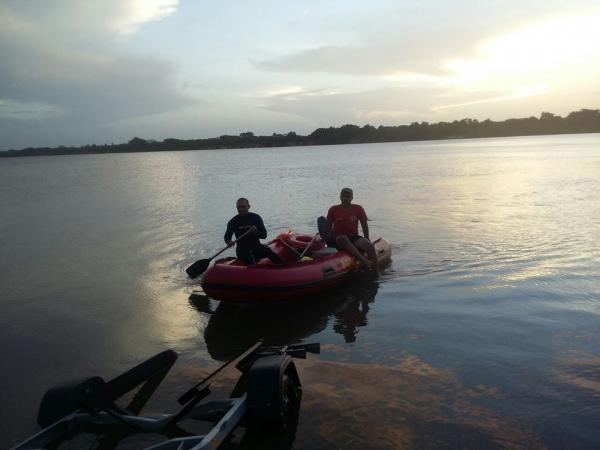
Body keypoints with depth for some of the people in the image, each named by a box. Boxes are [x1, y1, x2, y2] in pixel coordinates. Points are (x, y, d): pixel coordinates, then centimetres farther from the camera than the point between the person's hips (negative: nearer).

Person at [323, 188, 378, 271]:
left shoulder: (358, 209, 8)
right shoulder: (333, 210, 6)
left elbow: (364, 225, 13)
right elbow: (329, 226, 11)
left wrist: (367, 239, 3)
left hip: (354, 237, 2)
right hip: (338, 240, -2)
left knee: (370, 246, -27)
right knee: (343, 238, -39)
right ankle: (363, 260, -51)